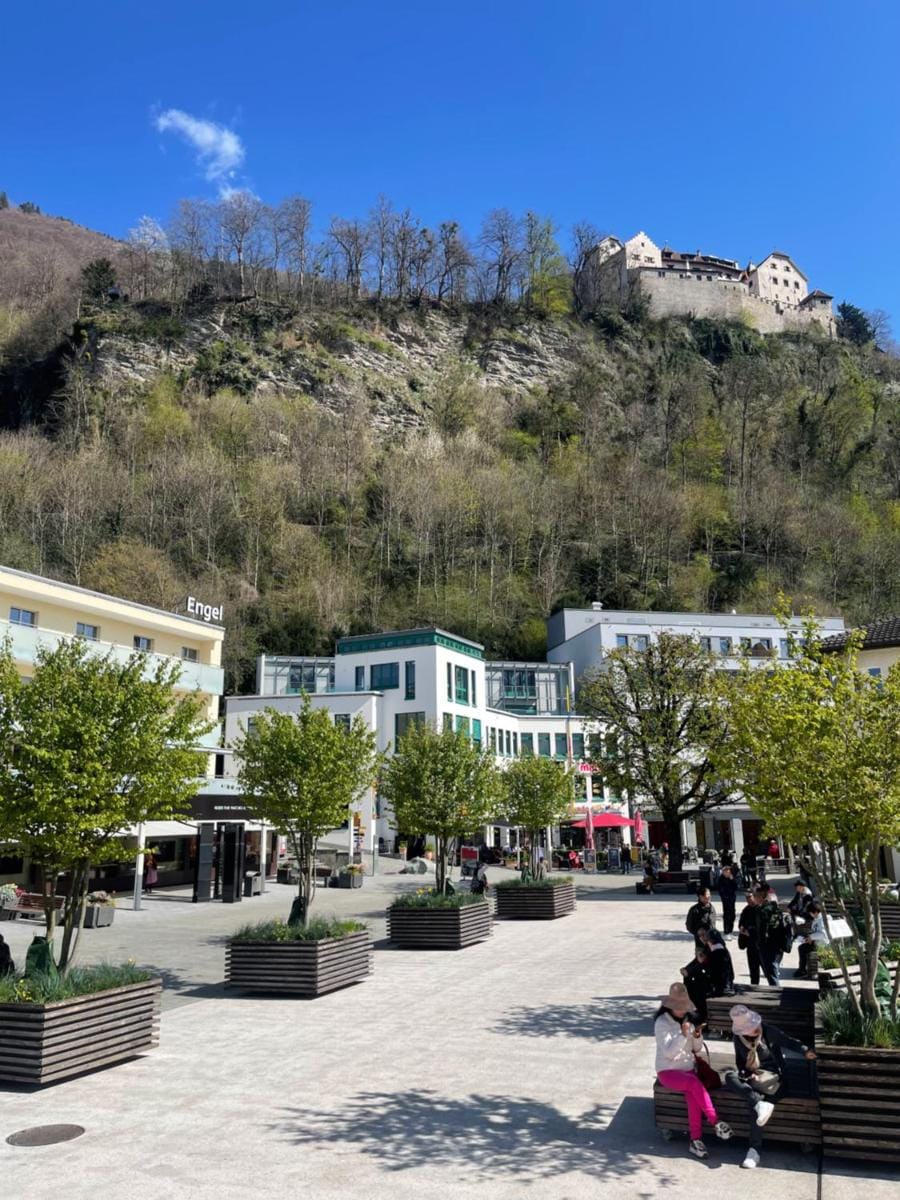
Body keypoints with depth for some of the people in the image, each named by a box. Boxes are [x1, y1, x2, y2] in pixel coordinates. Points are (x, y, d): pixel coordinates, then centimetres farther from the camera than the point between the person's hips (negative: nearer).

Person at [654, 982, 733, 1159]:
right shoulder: (662, 1023, -12)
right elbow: (668, 1053, -20)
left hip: (688, 1068, 4)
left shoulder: (689, 1019, 5)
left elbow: (697, 1049, 10)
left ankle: (696, 1141, -19)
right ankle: (716, 1122, -24)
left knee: (692, 1095, -27)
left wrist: (698, 1037, -11)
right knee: (694, 1083, -32)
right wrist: (683, 1034, -31)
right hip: (668, 1071, -4)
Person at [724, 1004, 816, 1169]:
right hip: (751, 1076, 4)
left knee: (753, 1101, -32)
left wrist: (806, 1051, -19)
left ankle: (755, 1150, -26)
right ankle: (761, 1104, -40)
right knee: (729, 1076, -29)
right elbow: (739, 1061, 11)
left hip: (771, 1077, -4)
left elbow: (790, 1042, -1)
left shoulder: (770, 1032, -10)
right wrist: (747, 1074, -9)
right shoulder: (738, 1038, 0)